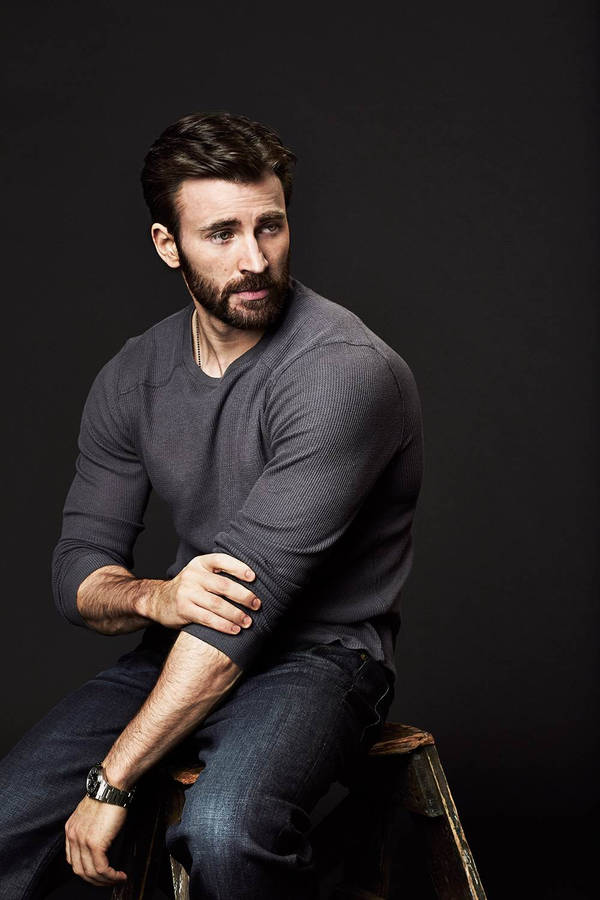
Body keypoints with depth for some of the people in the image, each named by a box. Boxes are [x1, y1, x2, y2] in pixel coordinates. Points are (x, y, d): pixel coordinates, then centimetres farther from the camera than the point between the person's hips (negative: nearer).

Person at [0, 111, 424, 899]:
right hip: (180, 654, 6)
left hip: (319, 658, -5)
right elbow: (77, 567, 5)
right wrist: (155, 598, -21)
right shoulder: (133, 376, 3)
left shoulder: (343, 370, -20)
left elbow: (254, 592, -24)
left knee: (223, 830, -35)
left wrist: (112, 781, -23)